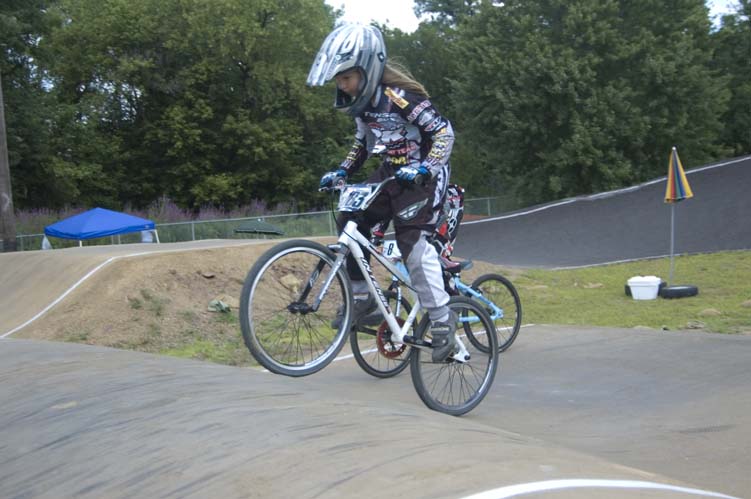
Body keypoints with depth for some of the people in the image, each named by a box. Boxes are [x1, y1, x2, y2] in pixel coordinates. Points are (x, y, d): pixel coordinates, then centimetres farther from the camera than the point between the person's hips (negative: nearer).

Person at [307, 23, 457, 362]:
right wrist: (341, 172, 5)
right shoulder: (361, 101, 3)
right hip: (391, 172, 8)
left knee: (412, 240, -21)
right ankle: (361, 297, 7)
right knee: (349, 221, -4)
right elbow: (362, 143, 18)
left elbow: (444, 132, -24)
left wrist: (424, 169, -34)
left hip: (422, 176, -8)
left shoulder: (399, 96, -22)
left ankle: (442, 320, -12)